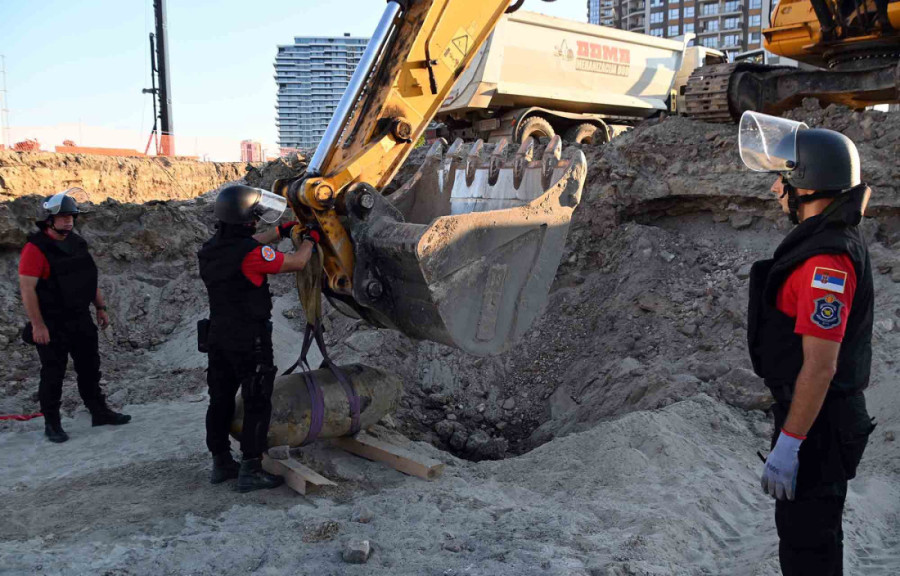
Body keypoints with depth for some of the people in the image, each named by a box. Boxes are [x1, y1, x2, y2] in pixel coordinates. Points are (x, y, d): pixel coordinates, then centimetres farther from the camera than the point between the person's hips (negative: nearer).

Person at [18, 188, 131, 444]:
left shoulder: (77, 243, 8)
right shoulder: (36, 248, -15)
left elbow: (90, 278, 17)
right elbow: (27, 288, -18)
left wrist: (101, 308, 15)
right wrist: (37, 325, -20)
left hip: (81, 320, 7)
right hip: (52, 325, -7)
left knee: (90, 368, 15)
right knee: (53, 374, 4)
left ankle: (99, 412, 28)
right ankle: (51, 423, 17)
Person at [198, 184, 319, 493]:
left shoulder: (211, 249, 4)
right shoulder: (251, 253, -21)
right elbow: (296, 262, -11)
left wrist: (281, 231, 30)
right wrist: (310, 239, 8)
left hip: (218, 337, 8)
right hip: (250, 340, -8)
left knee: (220, 400, 15)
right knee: (257, 404, 1)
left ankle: (220, 464, 26)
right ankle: (250, 471, 4)